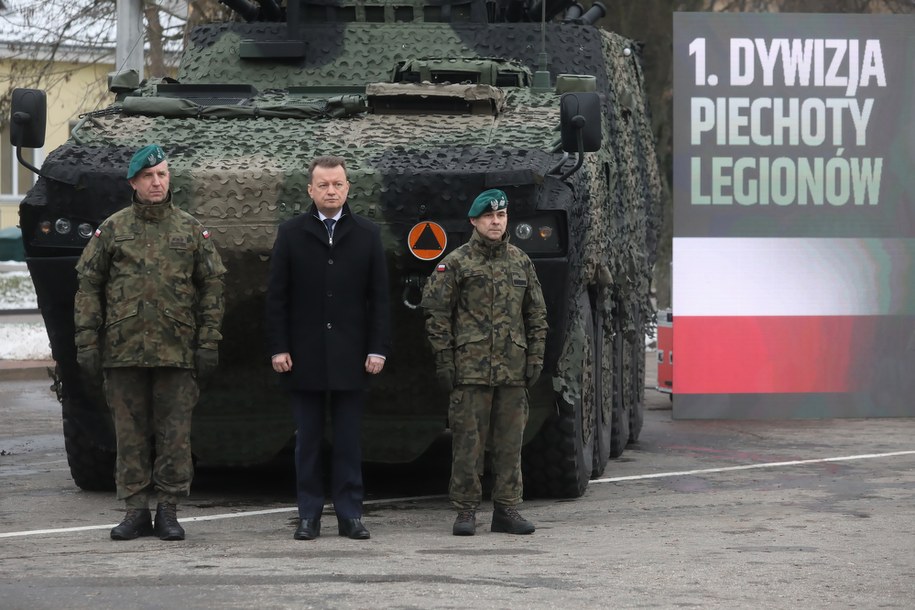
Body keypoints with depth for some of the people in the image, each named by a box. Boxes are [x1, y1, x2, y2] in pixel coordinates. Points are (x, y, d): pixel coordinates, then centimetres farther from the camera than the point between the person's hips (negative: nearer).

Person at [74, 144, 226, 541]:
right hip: (123, 352, 0)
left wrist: (208, 344, 0)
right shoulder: (112, 230, 5)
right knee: (130, 434, 4)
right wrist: (87, 342, -1)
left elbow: (212, 288, 7)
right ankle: (136, 511, 10)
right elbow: (88, 288, 6)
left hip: (177, 354, 0)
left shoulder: (191, 230, 6)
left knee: (174, 434, 0)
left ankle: (168, 512, 7)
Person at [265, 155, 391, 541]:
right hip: (305, 357, 0)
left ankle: (350, 516, 7)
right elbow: (277, 296, 3)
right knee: (307, 441, 3)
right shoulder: (291, 234, 5)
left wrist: (378, 348, -2)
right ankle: (309, 517, 8)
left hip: (350, 357, 0)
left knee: (349, 442, 3)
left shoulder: (367, 234, 7)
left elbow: (379, 296, 6)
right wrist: (278, 347, -4)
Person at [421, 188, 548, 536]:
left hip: (513, 371, 4)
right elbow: (436, 313, -1)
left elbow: (537, 315, 17)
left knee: (510, 442, 4)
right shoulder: (456, 263, 1)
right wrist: (443, 360, -6)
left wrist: (535, 358, 8)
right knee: (467, 442, -3)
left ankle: (506, 510, 11)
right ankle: (465, 511, 2)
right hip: (470, 368, -4)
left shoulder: (521, 263, 13)